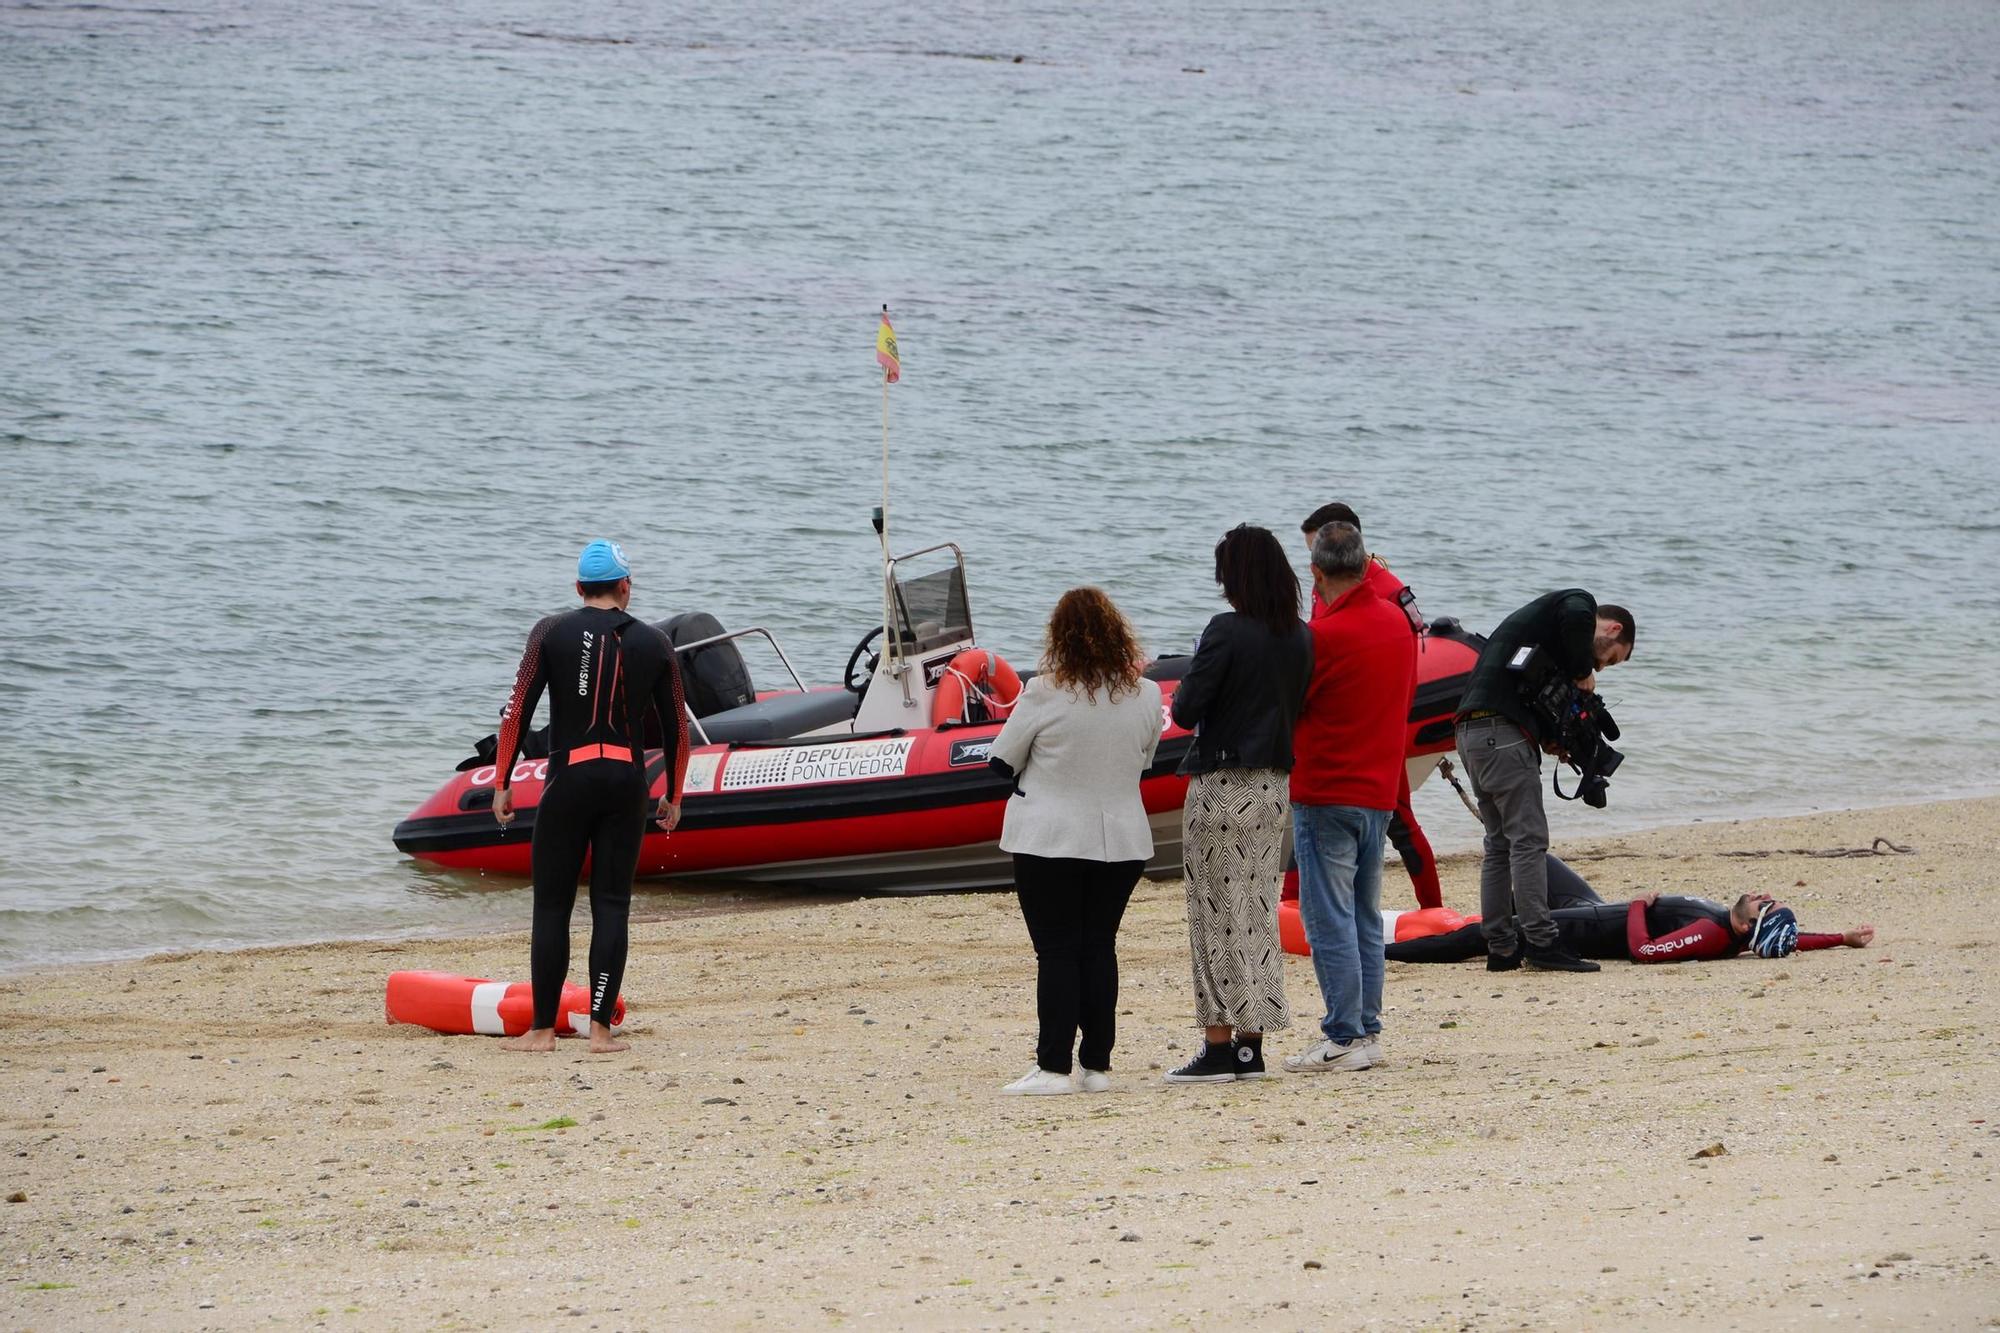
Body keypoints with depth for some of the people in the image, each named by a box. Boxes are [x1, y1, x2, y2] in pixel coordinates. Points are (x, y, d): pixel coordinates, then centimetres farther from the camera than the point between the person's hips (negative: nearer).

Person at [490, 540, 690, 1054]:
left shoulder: (552, 633, 1)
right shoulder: (654, 643, 5)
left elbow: (517, 711, -3)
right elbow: (676, 727, 9)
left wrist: (501, 784, 2)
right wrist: (672, 797, 19)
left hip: (569, 779, -1)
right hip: (627, 781, 1)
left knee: (552, 905, 4)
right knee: (612, 905, 4)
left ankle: (543, 1029, 4)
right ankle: (601, 1027, -1)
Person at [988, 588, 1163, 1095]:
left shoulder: (1044, 695, -14)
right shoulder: (1145, 696, -3)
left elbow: (1002, 761, -4)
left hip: (1049, 839, -4)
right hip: (1121, 839, 4)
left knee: (1057, 951, 0)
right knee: (1099, 947, 12)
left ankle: (1054, 1067, -3)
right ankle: (1097, 1064, 11)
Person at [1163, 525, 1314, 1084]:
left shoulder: (1227, 631, -16)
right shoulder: (1300, 639, 5)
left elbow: (1186, 711, -16)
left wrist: (1181, 694, 4)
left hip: (1222, 786, -7)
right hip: (1276, 787, 7)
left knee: (1217, 914, -1)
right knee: (1260, 915, 11)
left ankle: (1218, 1046, -2)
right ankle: (1250, 1045, 12)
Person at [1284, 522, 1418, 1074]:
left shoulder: (1323, 635, -17)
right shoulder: (1399, 624, 6)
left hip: (1324, 795, -8)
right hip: (1380, 791, 8)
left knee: (1329, 919, -5)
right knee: (1365, 918, 13)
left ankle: (1343, 1037, -7)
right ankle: (1368, 1030, 14)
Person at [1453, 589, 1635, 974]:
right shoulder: (1580, 602, 3)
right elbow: (1576, 619, -23)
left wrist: (1551, 737, 8)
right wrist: (1583, 672, -7)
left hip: (1472, 732, 10)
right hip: (1501, 731, -10)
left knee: (1500, 845, 12)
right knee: (1528, 839, -10)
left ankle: (1501, 948, 13)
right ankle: (1540, 942, -13)